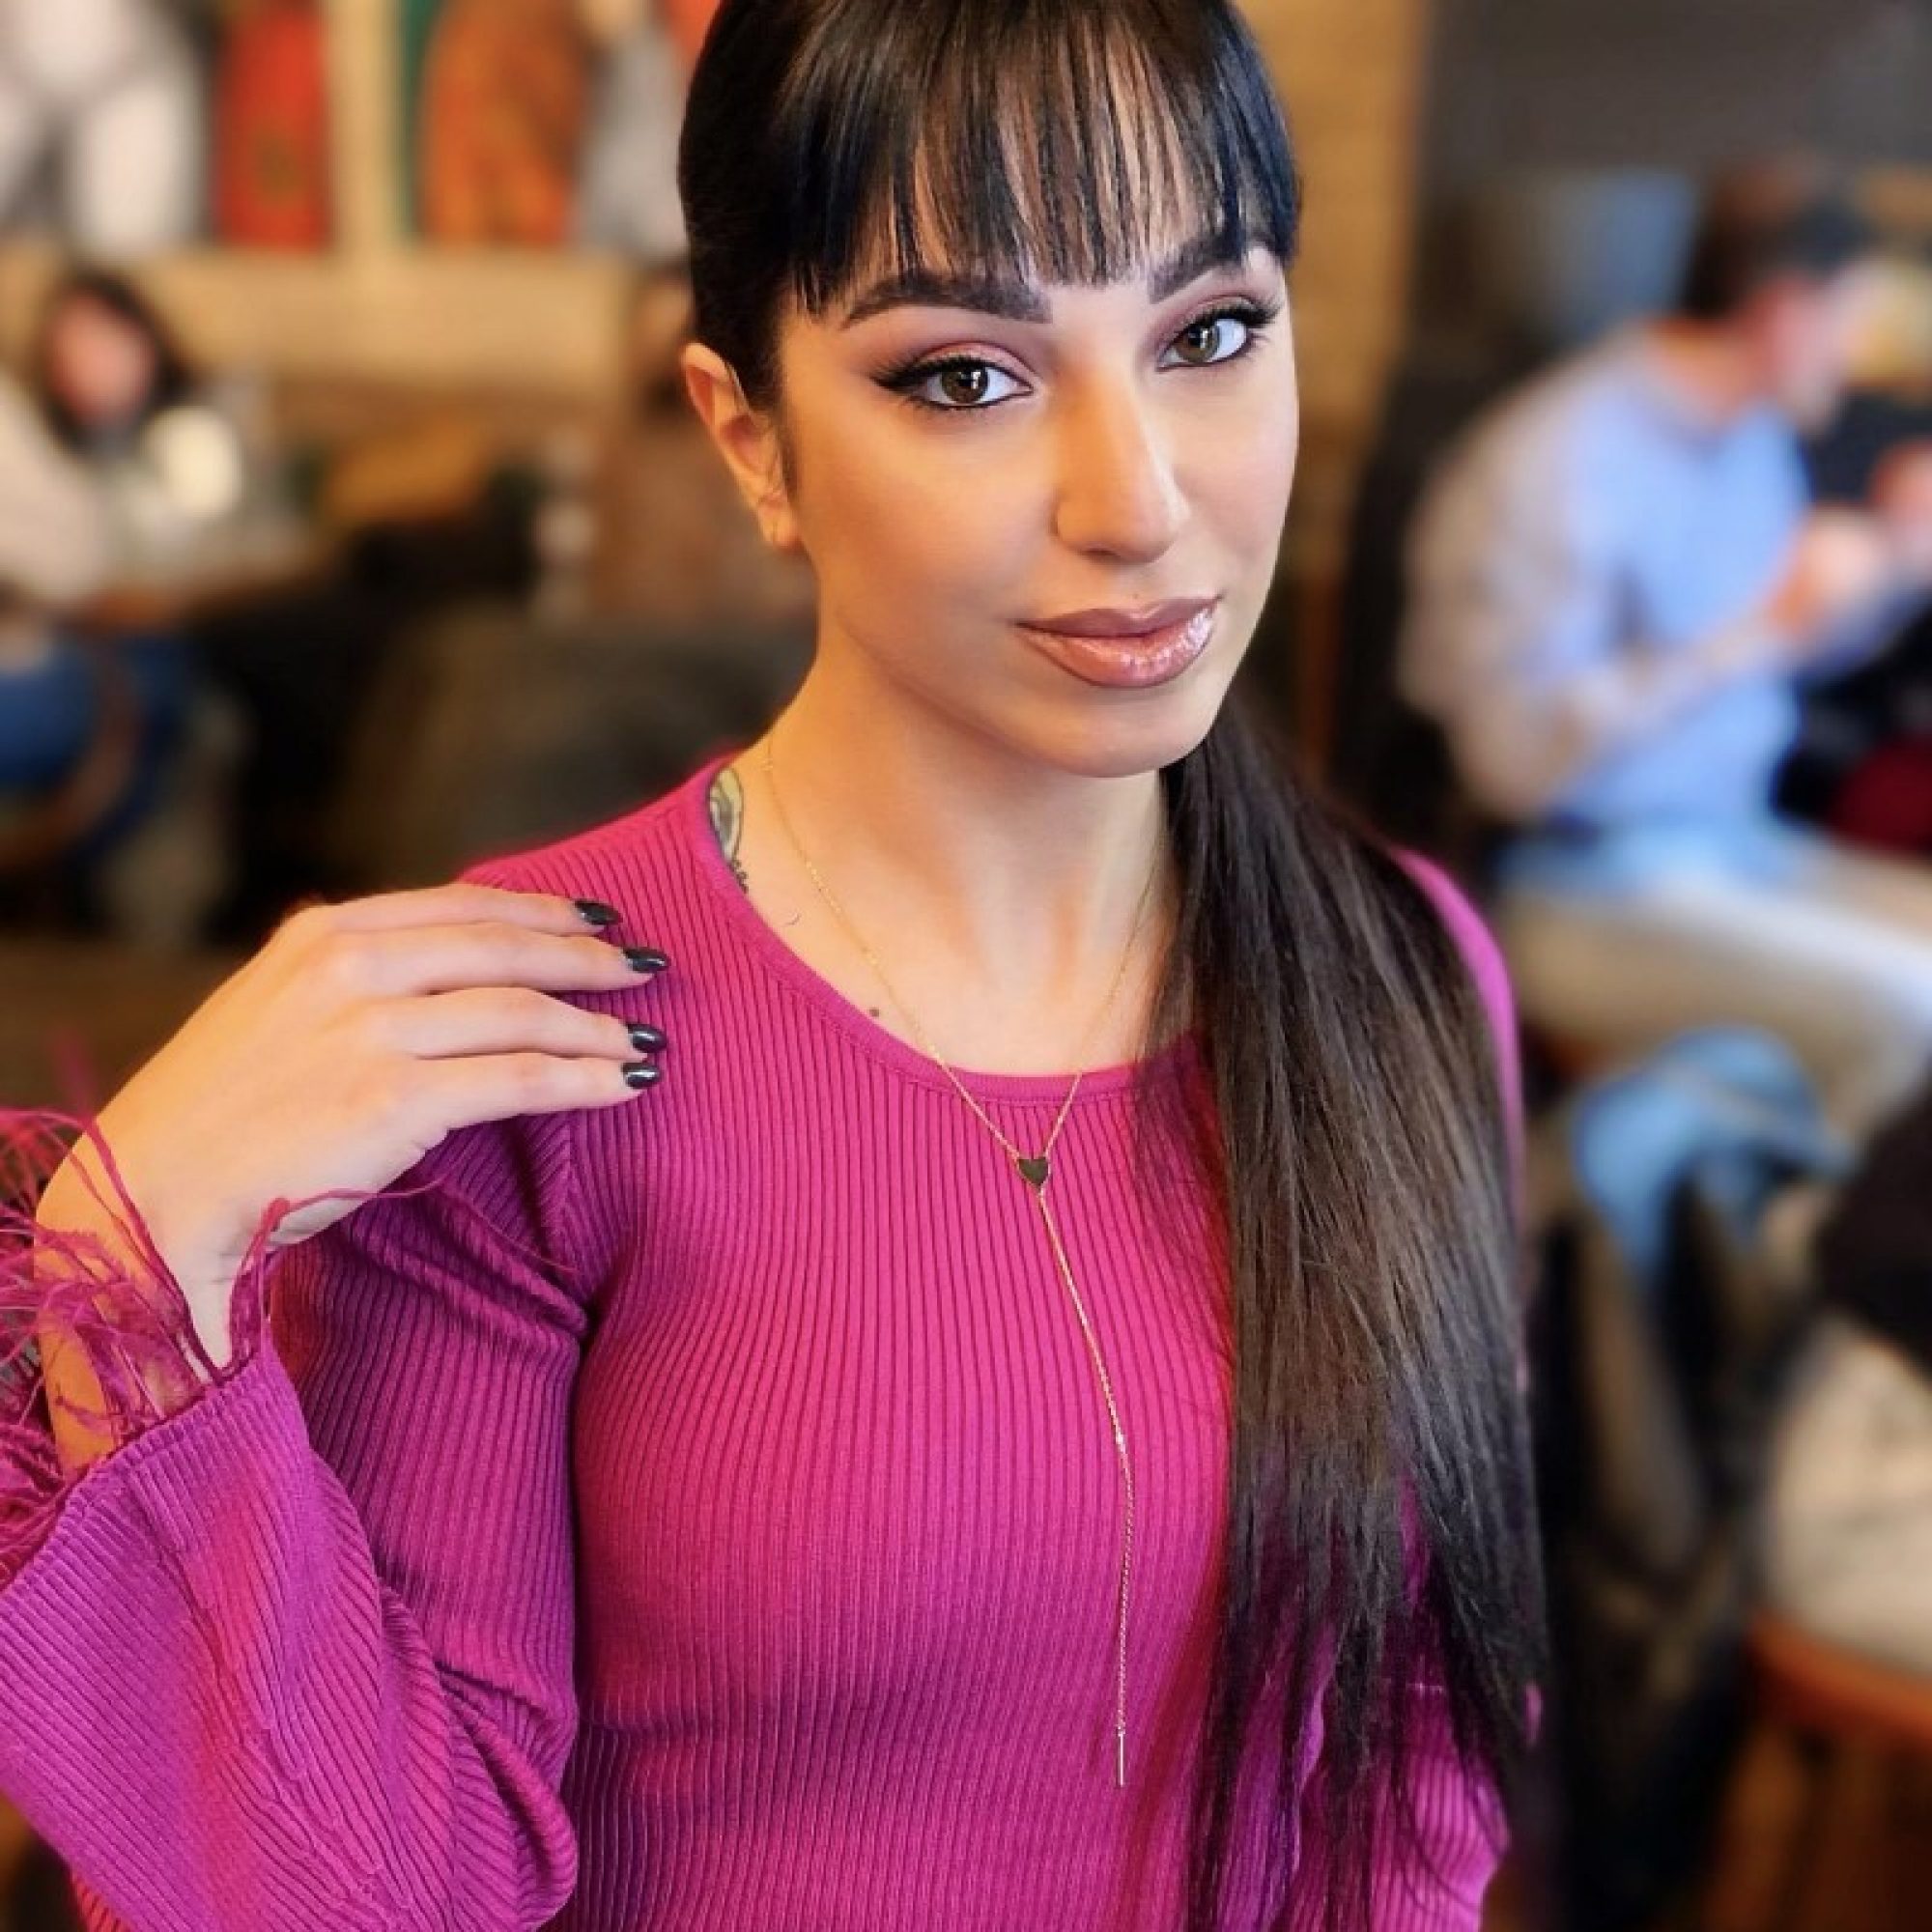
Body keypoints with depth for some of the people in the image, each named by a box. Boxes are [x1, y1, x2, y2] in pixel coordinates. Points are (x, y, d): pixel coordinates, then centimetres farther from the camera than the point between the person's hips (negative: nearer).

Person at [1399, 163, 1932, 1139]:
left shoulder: (1750, 433, 11)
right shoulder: (1550, 464, -16)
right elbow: (1516, 753, -25)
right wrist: (1761, 630, -23)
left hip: (1737, 841, 9)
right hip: (1585, 886, -9)